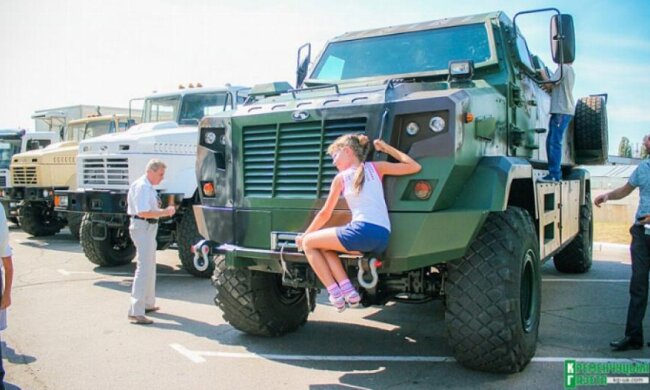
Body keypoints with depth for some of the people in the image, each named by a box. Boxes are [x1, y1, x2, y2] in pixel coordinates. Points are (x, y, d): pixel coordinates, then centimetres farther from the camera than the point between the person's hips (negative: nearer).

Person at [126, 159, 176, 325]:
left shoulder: (149, 186, 14)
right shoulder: (141, 186, -17)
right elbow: (143, 213, -25)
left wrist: (165, 210, 7)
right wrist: (164, 212, -20)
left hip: (149, 228, 11)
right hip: (142, 227, -11)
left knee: (150, 267, 20)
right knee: (144, 268, -13)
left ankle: (147, 303, 34)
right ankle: (136, 312, -13)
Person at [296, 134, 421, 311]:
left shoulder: (340, 178, 10)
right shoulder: (376, 168, 18)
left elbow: (325, 214, 17)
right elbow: (415, 167, 21)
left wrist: (304, 235, 30)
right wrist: (387, 148, 26)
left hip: (362, 231, -6)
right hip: (383, 239, 7)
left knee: (308, 243, 10)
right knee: (323, 246, 25)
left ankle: (335, 293, 3)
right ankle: (348, 290, 10)